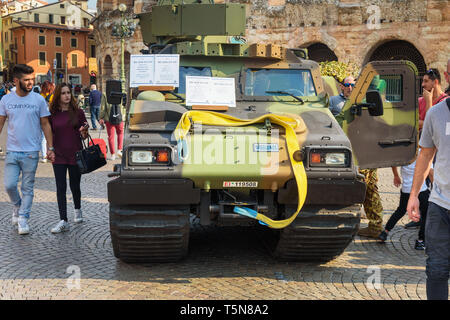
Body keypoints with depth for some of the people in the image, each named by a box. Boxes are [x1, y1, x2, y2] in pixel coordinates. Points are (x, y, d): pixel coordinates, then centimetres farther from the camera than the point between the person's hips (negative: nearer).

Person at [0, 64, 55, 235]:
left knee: (27, 187, 4)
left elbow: (45, 125, 2)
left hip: (31, 152, -1)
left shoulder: (38, 99, -2)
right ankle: (17, 206, 29)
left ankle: (23, 218, 17)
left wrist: (50, 148, -2)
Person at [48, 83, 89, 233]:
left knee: (74, 186, 11)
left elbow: (84, 136, 3)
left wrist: (84, 132, -18)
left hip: (75, 155, -1)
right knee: (61, 188, -3)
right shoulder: (52, 114, 2)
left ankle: (78, 210, 39)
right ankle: (63, 221, -3)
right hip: (58, 156, 1)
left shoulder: (78, 112, -1)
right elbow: (50, 135, 10)